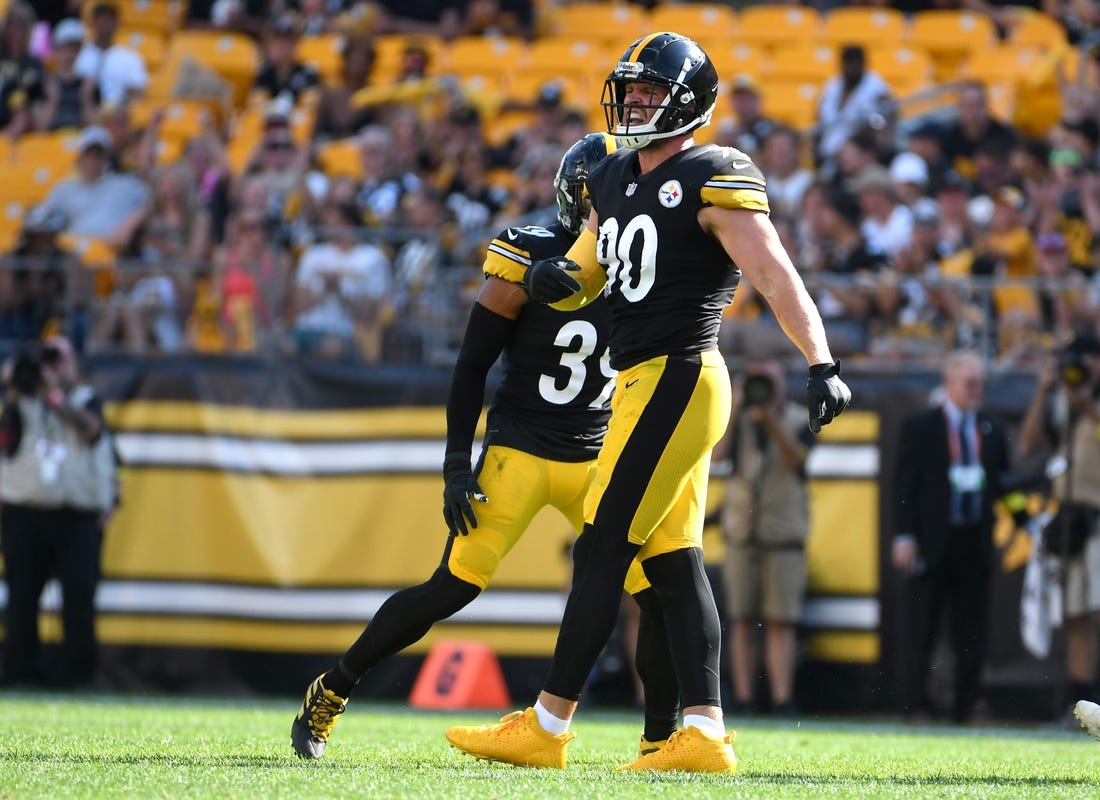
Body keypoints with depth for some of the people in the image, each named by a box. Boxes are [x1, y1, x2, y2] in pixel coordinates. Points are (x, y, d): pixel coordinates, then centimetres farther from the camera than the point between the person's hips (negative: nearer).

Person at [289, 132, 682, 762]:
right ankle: (330, 694, 4)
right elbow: (472, 366, -7)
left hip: (599, 460, 5)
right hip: (521, 447, -5)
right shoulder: (532, 259, -10)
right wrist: (458, 465, -13)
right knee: (452, 588, -11)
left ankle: (663, 739, 4)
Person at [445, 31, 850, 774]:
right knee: (674, 562, 6)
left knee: (602, 551, -7)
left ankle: (547, 726, -4)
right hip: (645, 381, 9)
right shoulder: (616, 180, 16)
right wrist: (559, 278, -2)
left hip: (676, 379, -9)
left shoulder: (712, 180, -10)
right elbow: (589, 270, 23)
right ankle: (705, 734, 5)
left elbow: (776, 275, -17)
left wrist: (822, 364, -28)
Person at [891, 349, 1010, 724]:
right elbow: (906, 485, -3)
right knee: (921, 632, 1)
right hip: (932, 543, -3)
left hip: (976, 543, 4)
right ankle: (916, 706, 4)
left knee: (972, 634, 3)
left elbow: (1002, 481, 16)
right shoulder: (921, 427, 1)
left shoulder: (992, 429, 13)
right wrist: (904, 536, -11)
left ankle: (967, 707, 6)